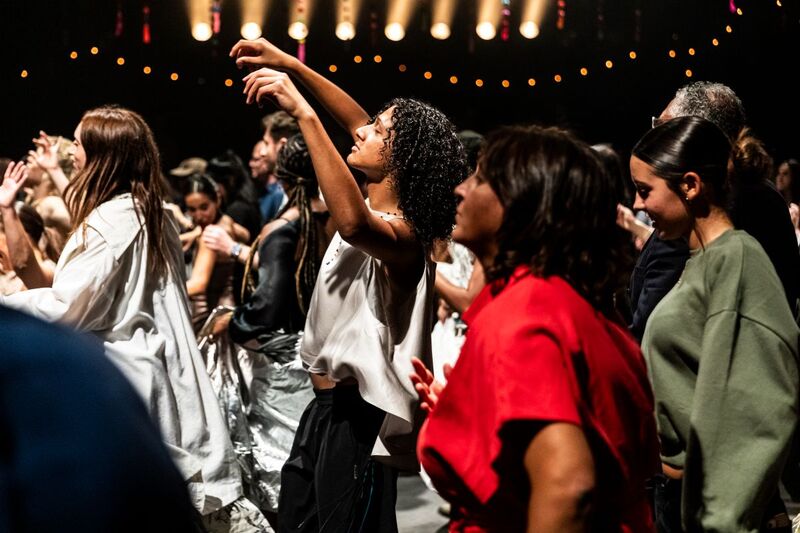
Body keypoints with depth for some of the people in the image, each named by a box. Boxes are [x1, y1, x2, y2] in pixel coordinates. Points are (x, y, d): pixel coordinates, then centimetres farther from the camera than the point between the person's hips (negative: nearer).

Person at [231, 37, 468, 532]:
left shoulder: (402, 236, -20)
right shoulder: (376, 209, 7)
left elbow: (353, 223, -45)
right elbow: (355, 121, 21)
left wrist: (304, 113, -43)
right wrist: (290, 65, 16)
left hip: (358, 417, -10)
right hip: (326, 407, 10)